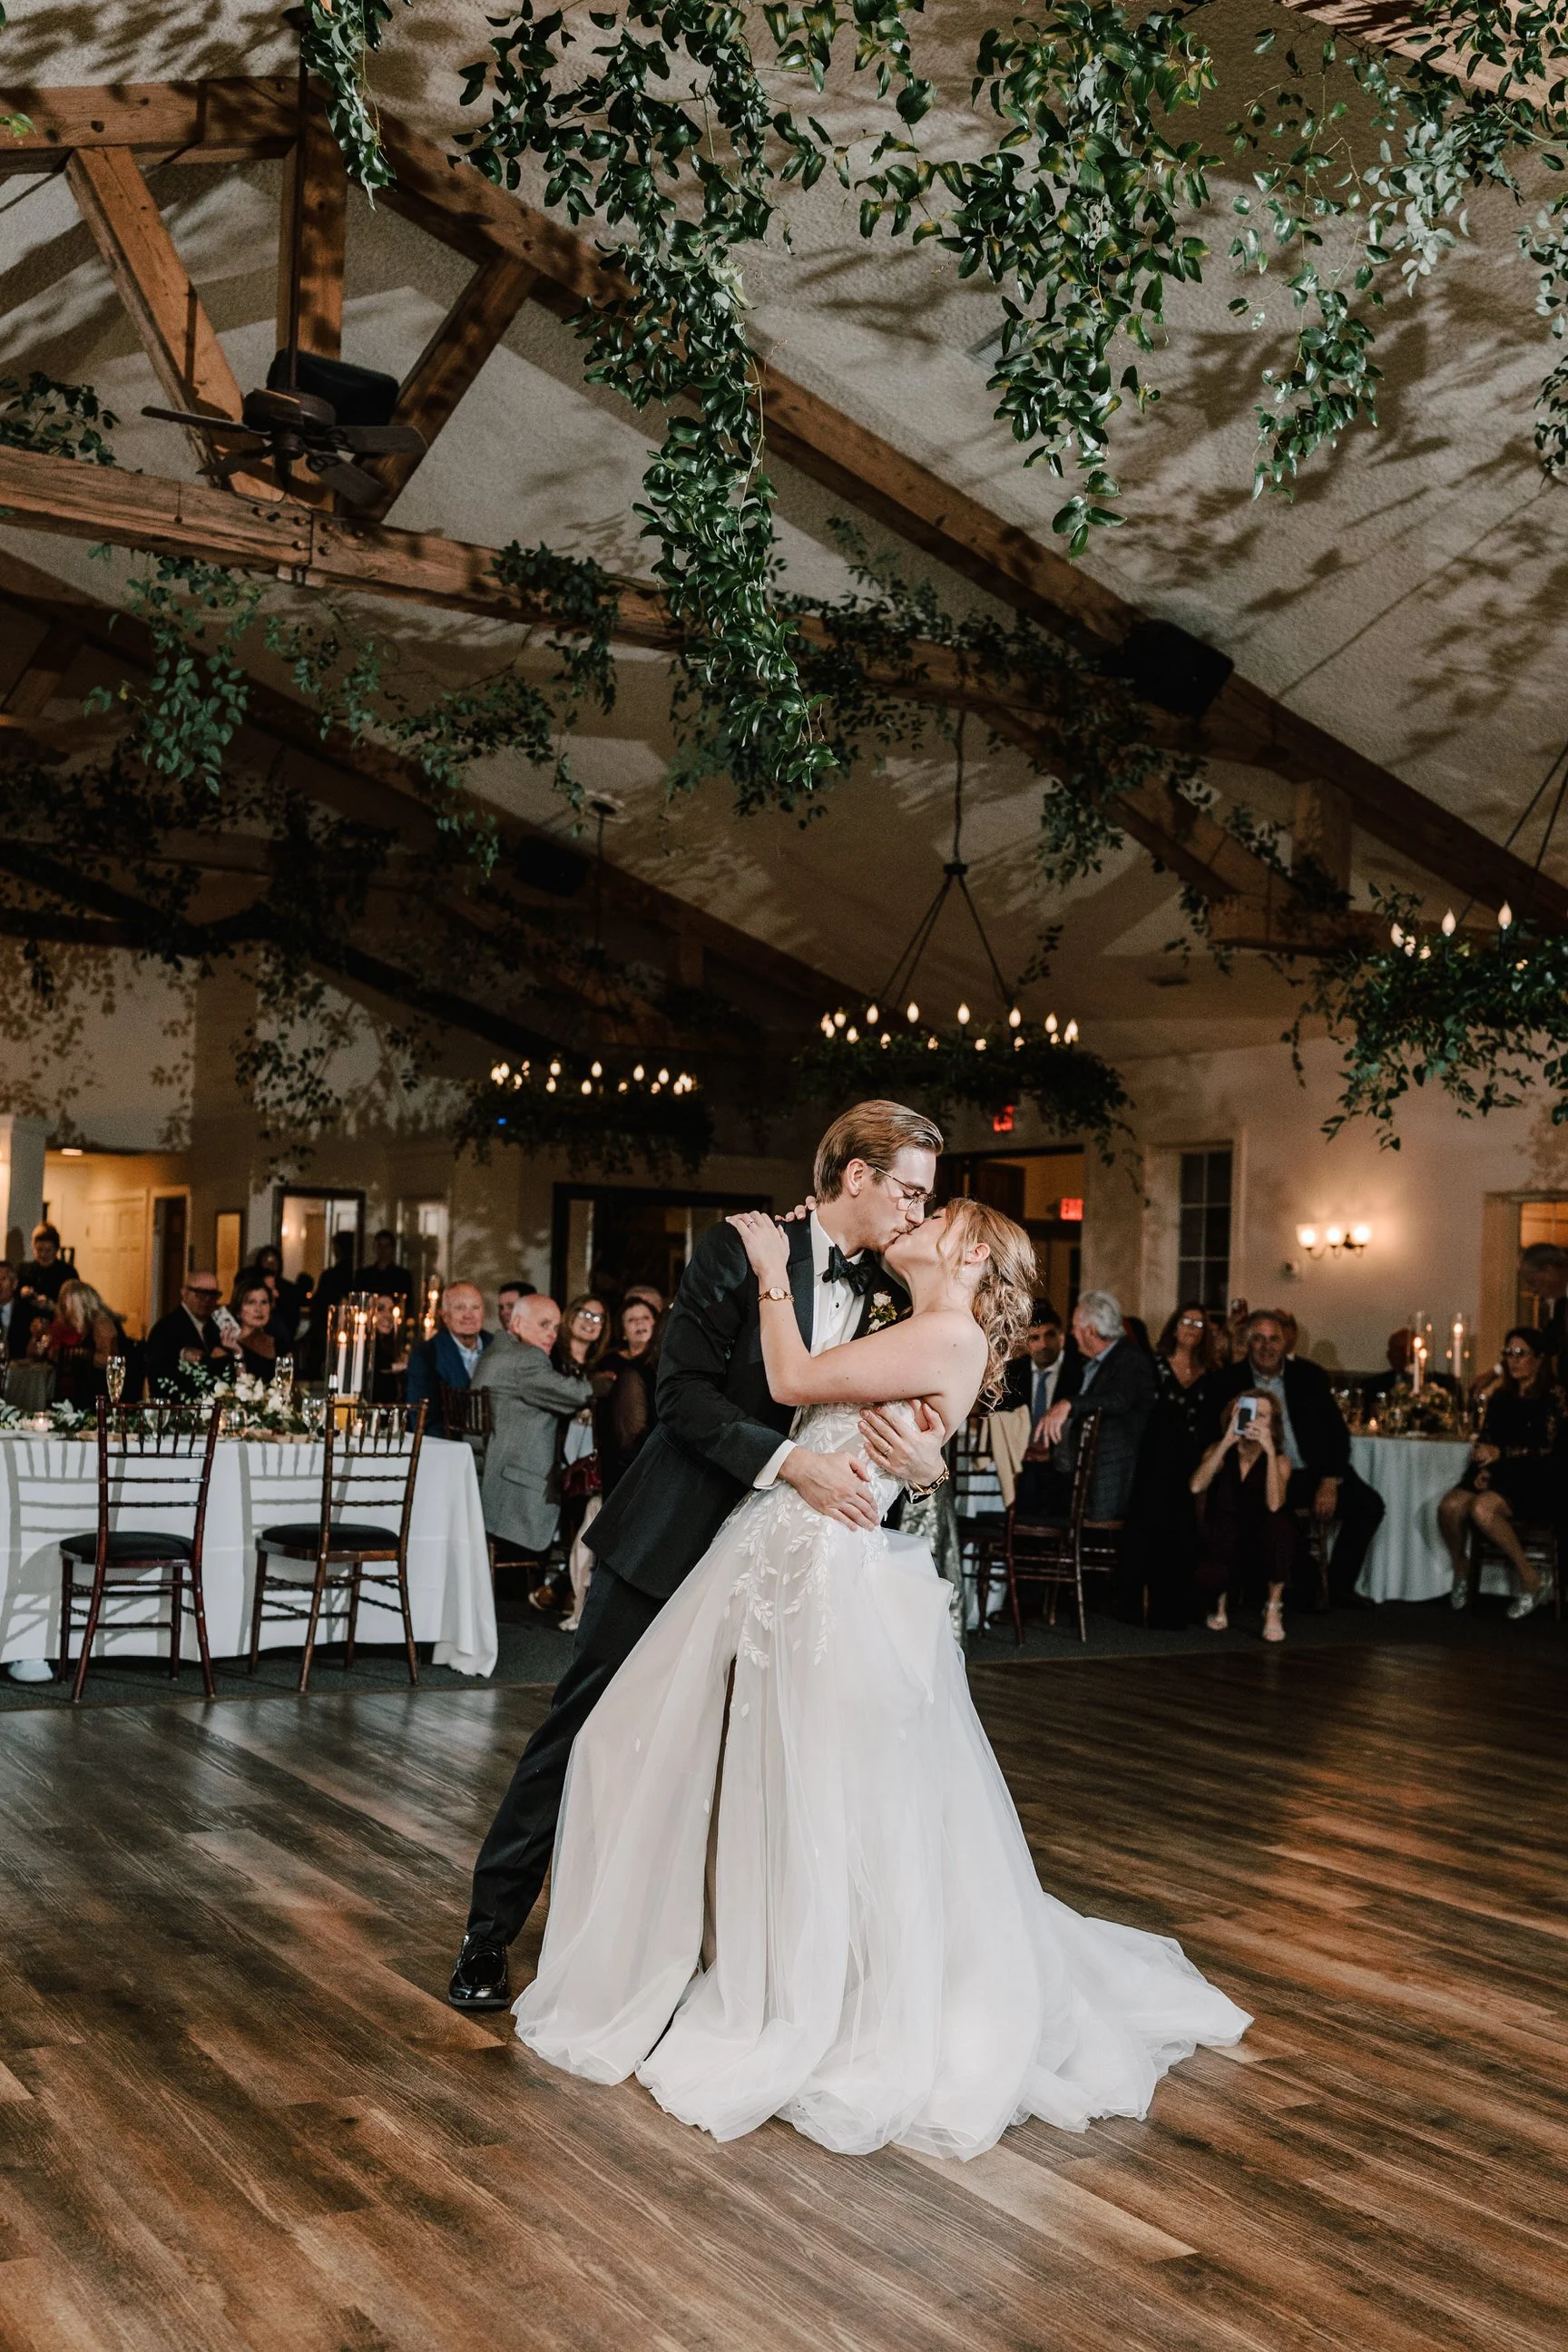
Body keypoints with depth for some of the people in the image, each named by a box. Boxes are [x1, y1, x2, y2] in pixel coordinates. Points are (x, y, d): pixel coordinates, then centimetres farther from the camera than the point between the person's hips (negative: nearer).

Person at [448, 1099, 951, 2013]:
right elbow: (685, 1393, -18)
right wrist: (791, 1462, -29)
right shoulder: (741, 1250, -13)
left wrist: (929, 1461, -20)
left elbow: (893, 1426, 3)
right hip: (671, 1539, -4)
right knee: (588, 1728, 4)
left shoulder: (889, 1295, 2)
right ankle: (492, 1931, 17)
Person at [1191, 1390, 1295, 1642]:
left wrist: (1269, 1450, -30)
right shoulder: (1220, 1450, -1)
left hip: (1261, 1551, -1)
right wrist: (1227, 1441, -24)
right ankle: (1222, 1599, 9)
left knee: (1279, 1522, -34)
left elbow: (1274, 1505, -25)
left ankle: (1274, 1607, -15)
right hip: (1222, 1546, 1)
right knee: (1208, 1579, -33)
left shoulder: (1280, 1460, -4)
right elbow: (1196, 1486, -22)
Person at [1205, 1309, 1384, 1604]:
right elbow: (1215, 1437, -1)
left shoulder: (1310, 1375, 7)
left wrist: (1329, 1483, -6)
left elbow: (1336, 1431, 6)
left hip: (1312, 1473, 3)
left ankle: (1339, 1585, 2)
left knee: (1368, 1504, -16)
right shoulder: (1226, 1382, 1)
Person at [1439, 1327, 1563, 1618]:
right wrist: (1482, 1468, -2)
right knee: (1450, 1506, -26)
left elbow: (1551, 1451, -10)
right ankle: (1461, 1572, -2)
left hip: (1538, 1484, -5)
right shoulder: (1500, 1398, 19)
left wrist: (1501, 1454, -14)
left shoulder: (1554, 1399, 0)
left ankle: (1532, 1579, -18)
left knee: (1483, 1507, -35)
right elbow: (1484, 1443, 19)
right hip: (1498, 1477, 5)